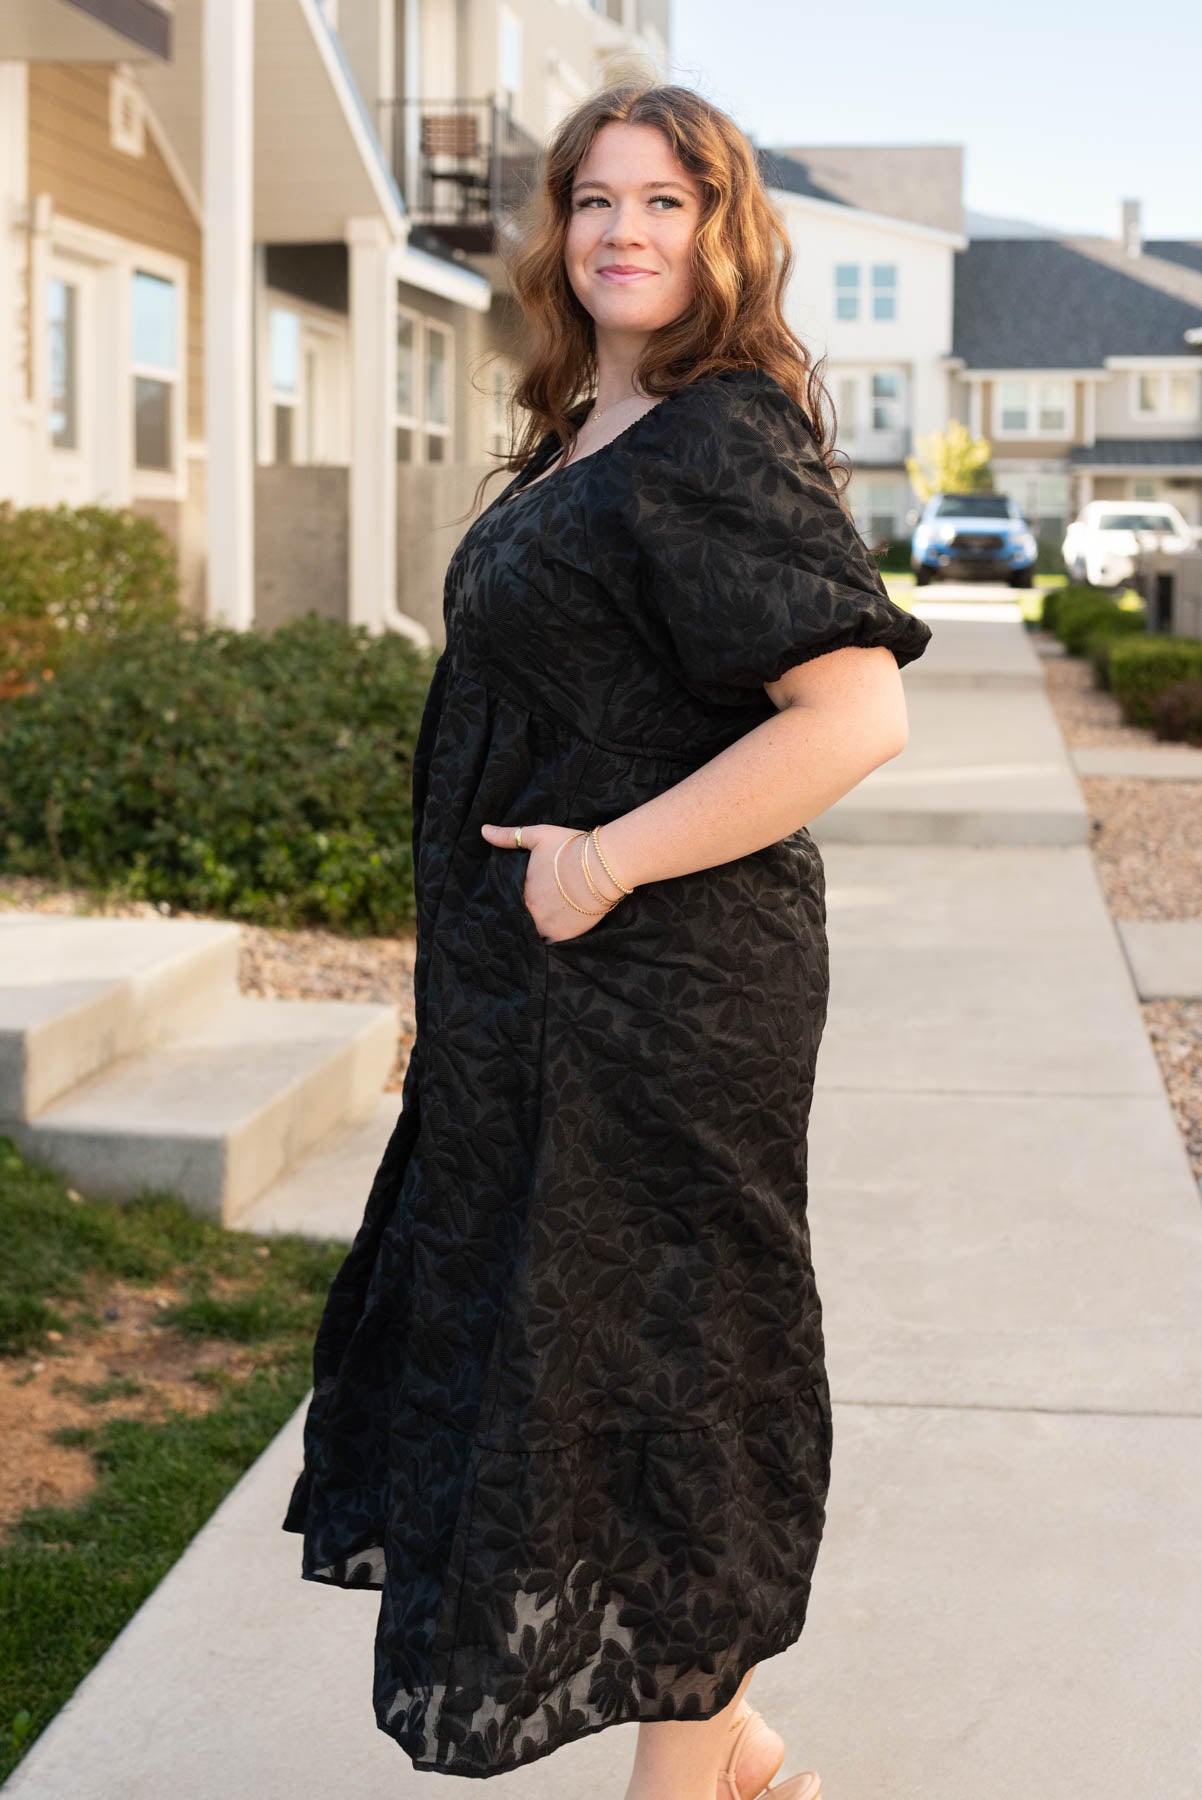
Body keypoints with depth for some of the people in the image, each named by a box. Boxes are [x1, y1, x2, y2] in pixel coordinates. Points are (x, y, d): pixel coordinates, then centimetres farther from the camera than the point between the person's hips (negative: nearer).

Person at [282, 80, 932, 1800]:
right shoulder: (590, 434, 12)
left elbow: (856, 713, -25)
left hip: (663, 994, -10)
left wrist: (611, 860, -21)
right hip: (542, 999, 10)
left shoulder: (725, 441, -15)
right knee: (542, 1333, 18)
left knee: (657, 1360, 2)